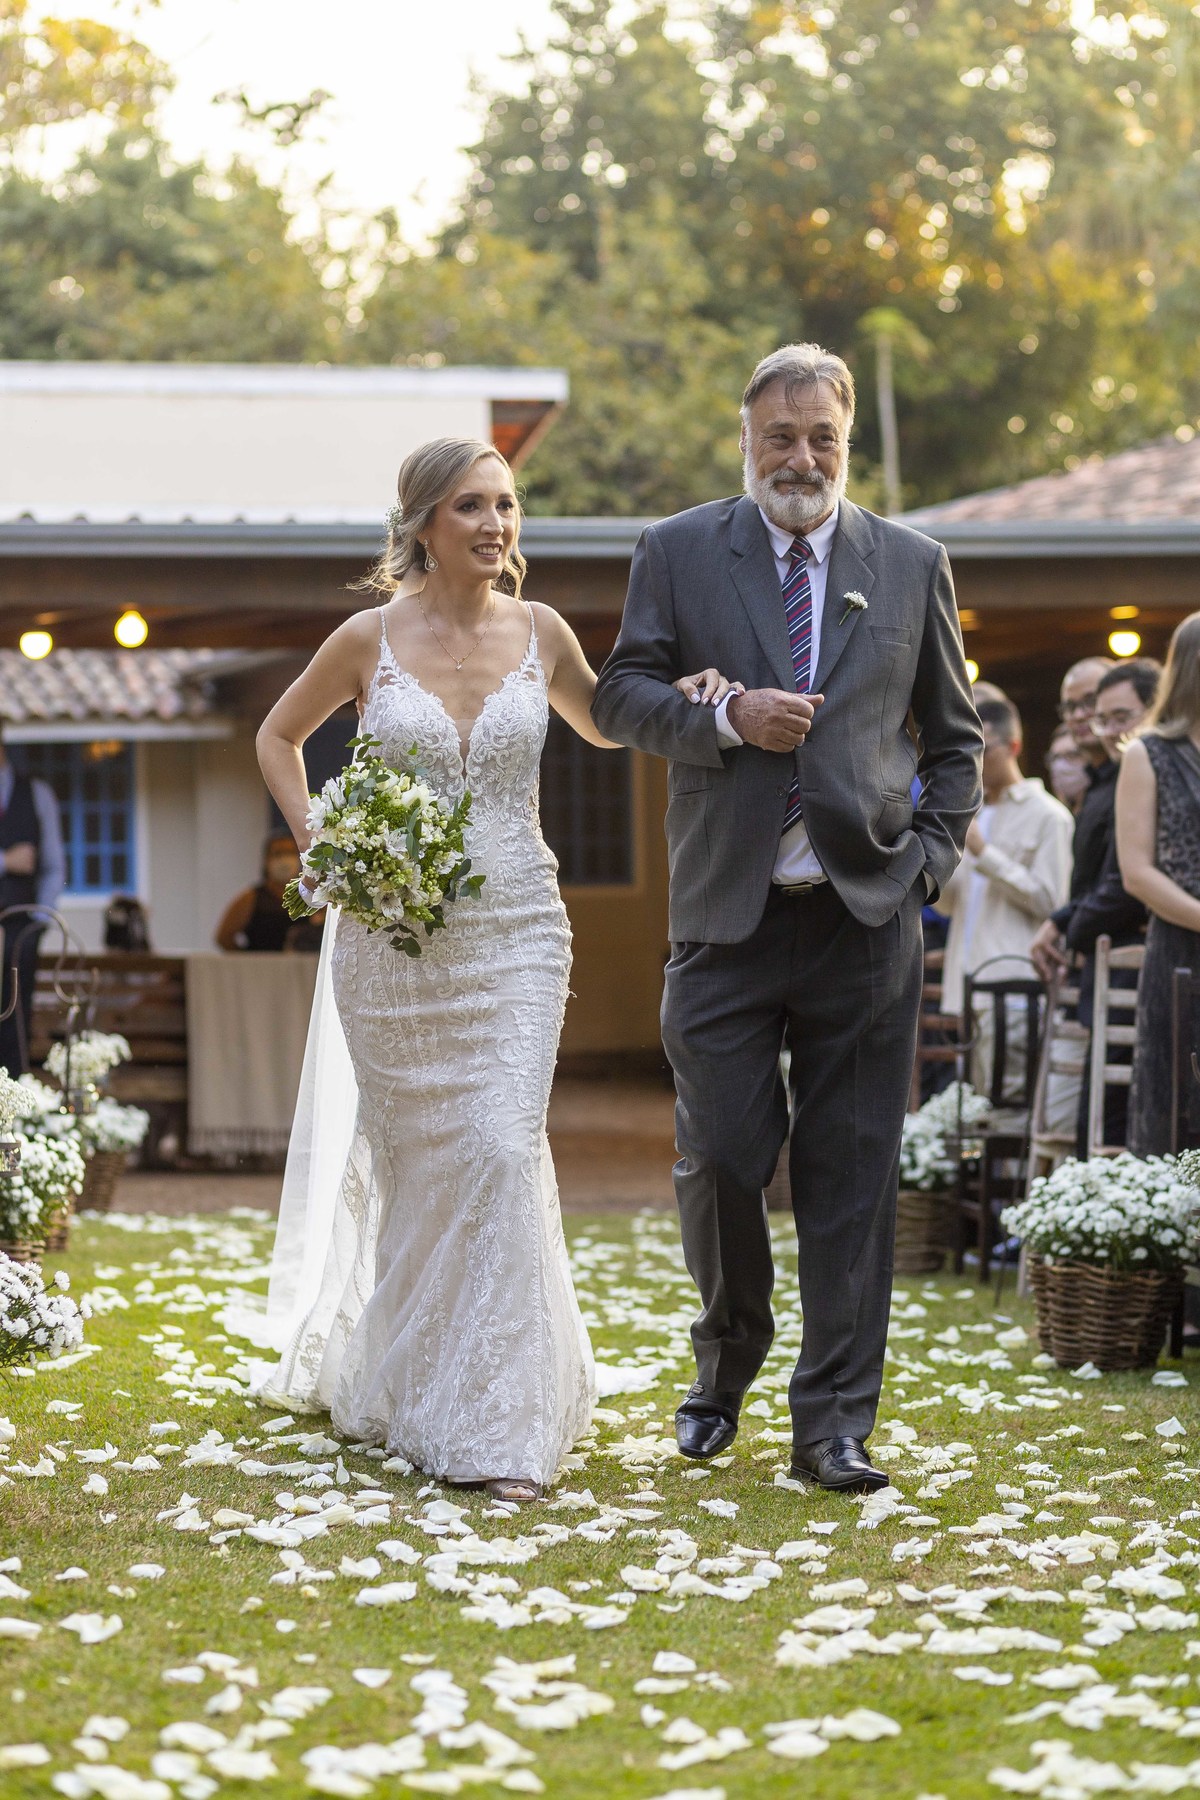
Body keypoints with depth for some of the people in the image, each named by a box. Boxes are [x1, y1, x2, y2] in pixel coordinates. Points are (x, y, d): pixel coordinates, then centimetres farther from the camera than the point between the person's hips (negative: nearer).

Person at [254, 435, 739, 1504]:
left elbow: (603, 724, 23)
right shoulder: (369, 640, -2)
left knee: (502, 1152, -11)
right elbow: (278, 738, 15)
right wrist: (318, 842, 2)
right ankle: (388, 1383, 32)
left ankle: (493, 1426, -6)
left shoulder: (540, 634, 3)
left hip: (514, 935, 1)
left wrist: (685, 697, 3)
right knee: (408, 1159, 9)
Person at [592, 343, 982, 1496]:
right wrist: (725, 719, -12)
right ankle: (727, 1362, 26)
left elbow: (953, 736, 17)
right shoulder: (677, 554, 6)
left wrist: (933, 855, 4)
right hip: (726, 914, -1)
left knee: (851, 1175, 0)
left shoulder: (912, 566, 10)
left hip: (864, 915, 1)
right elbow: (619, 695, 5)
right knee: (719, 1158, 0)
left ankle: (833, 1426, 6)